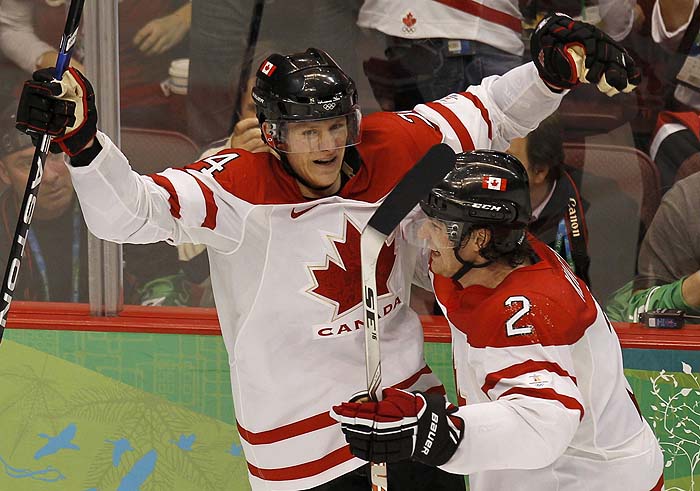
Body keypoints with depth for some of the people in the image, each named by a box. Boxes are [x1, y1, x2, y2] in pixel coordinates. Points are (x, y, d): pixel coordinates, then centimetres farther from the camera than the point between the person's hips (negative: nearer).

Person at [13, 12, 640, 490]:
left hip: (406, 397, 5)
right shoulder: (239, 187, -20)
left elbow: (491, 114, 3)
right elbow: (128, 213, -30)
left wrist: (554, 71, -14)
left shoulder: (393, 148, -7)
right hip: (300, 437, -5)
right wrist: (81, 141, -46)